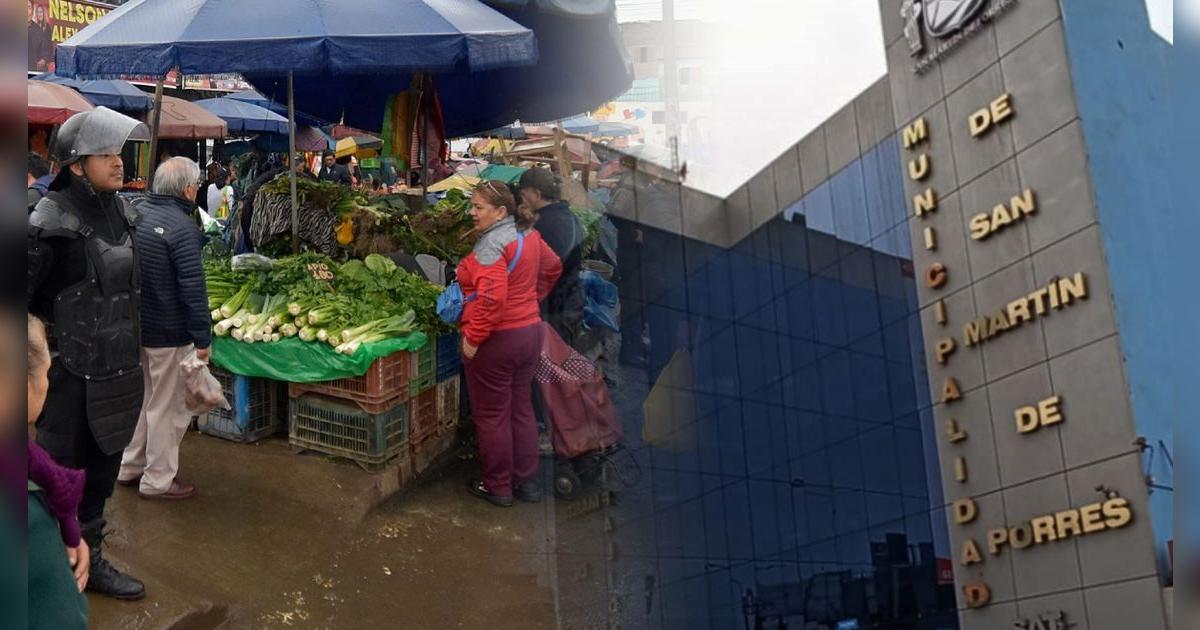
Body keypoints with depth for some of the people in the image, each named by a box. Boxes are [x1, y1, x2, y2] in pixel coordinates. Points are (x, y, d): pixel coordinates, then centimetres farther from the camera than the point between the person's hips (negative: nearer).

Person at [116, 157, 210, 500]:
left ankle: (129, 466, 33)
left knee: (140, 397, 22)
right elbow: (193, 289, -22)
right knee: (167, 407, 6)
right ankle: (157, 480, 16)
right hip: (169, 332, -8)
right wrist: (202, 339, -16)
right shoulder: (182, 227, -21)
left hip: (133, 326, 8)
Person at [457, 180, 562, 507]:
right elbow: (553, 267, 22)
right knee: (521, 408, 18)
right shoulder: (529, 235, 6)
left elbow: (492, 296, -30)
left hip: (496, 339, -8)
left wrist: (473, 337, -23)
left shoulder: (491, 244, -20)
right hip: (530, 330, 9)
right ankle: (527, 481, 25)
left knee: (491, 415, 5)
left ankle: (497, 487, 15)